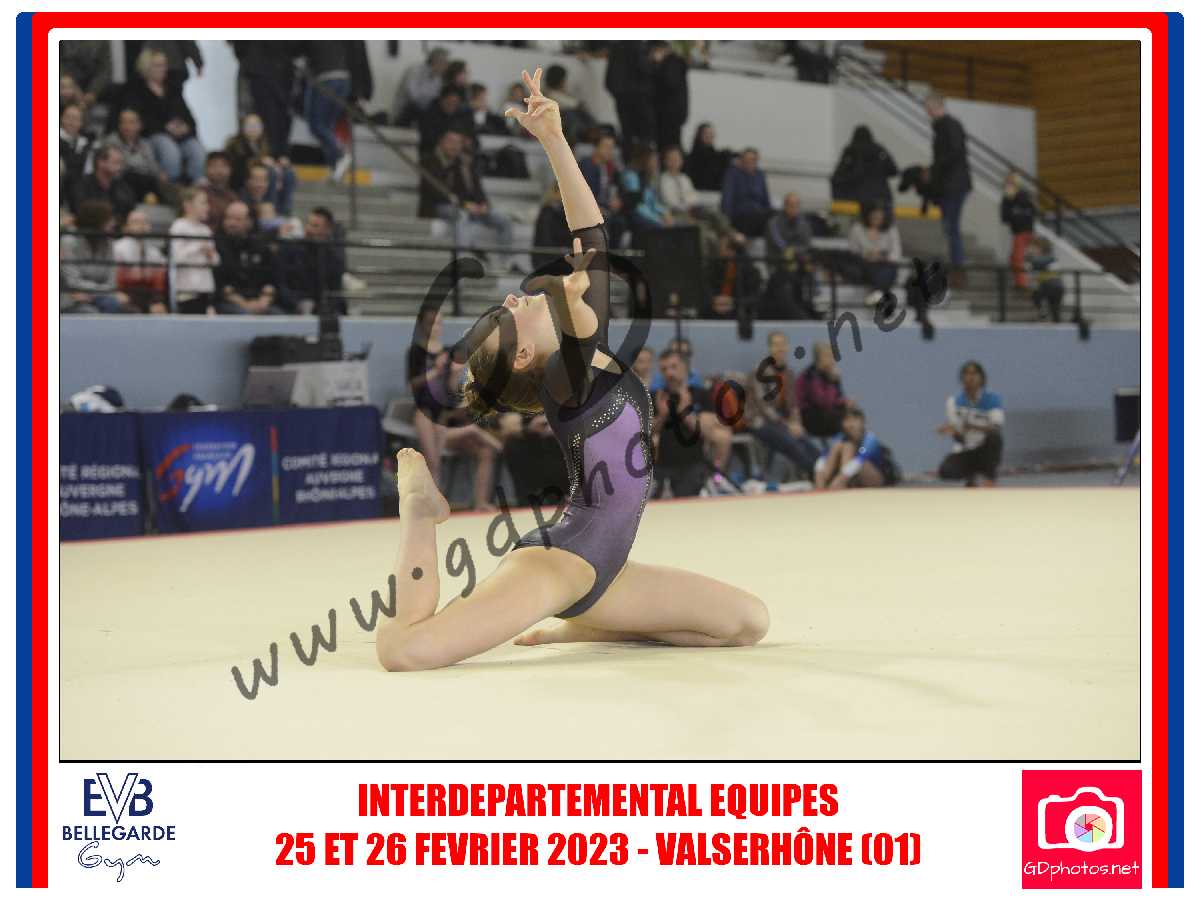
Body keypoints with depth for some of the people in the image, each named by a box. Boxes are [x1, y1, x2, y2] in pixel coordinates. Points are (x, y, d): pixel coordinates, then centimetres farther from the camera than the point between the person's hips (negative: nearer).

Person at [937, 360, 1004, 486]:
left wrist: (973, 427, -40)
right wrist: (951, 430, -31)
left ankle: (990, 478, -16)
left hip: (986, 452, -2)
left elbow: (997, 428, -24)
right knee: (944, 472, -27)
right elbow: (959, 438, -8)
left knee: (994, 436, -34)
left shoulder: (992, 399, -7)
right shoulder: (954, 401, -1)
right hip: (965, 453, 2)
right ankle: (970, 475, 7)